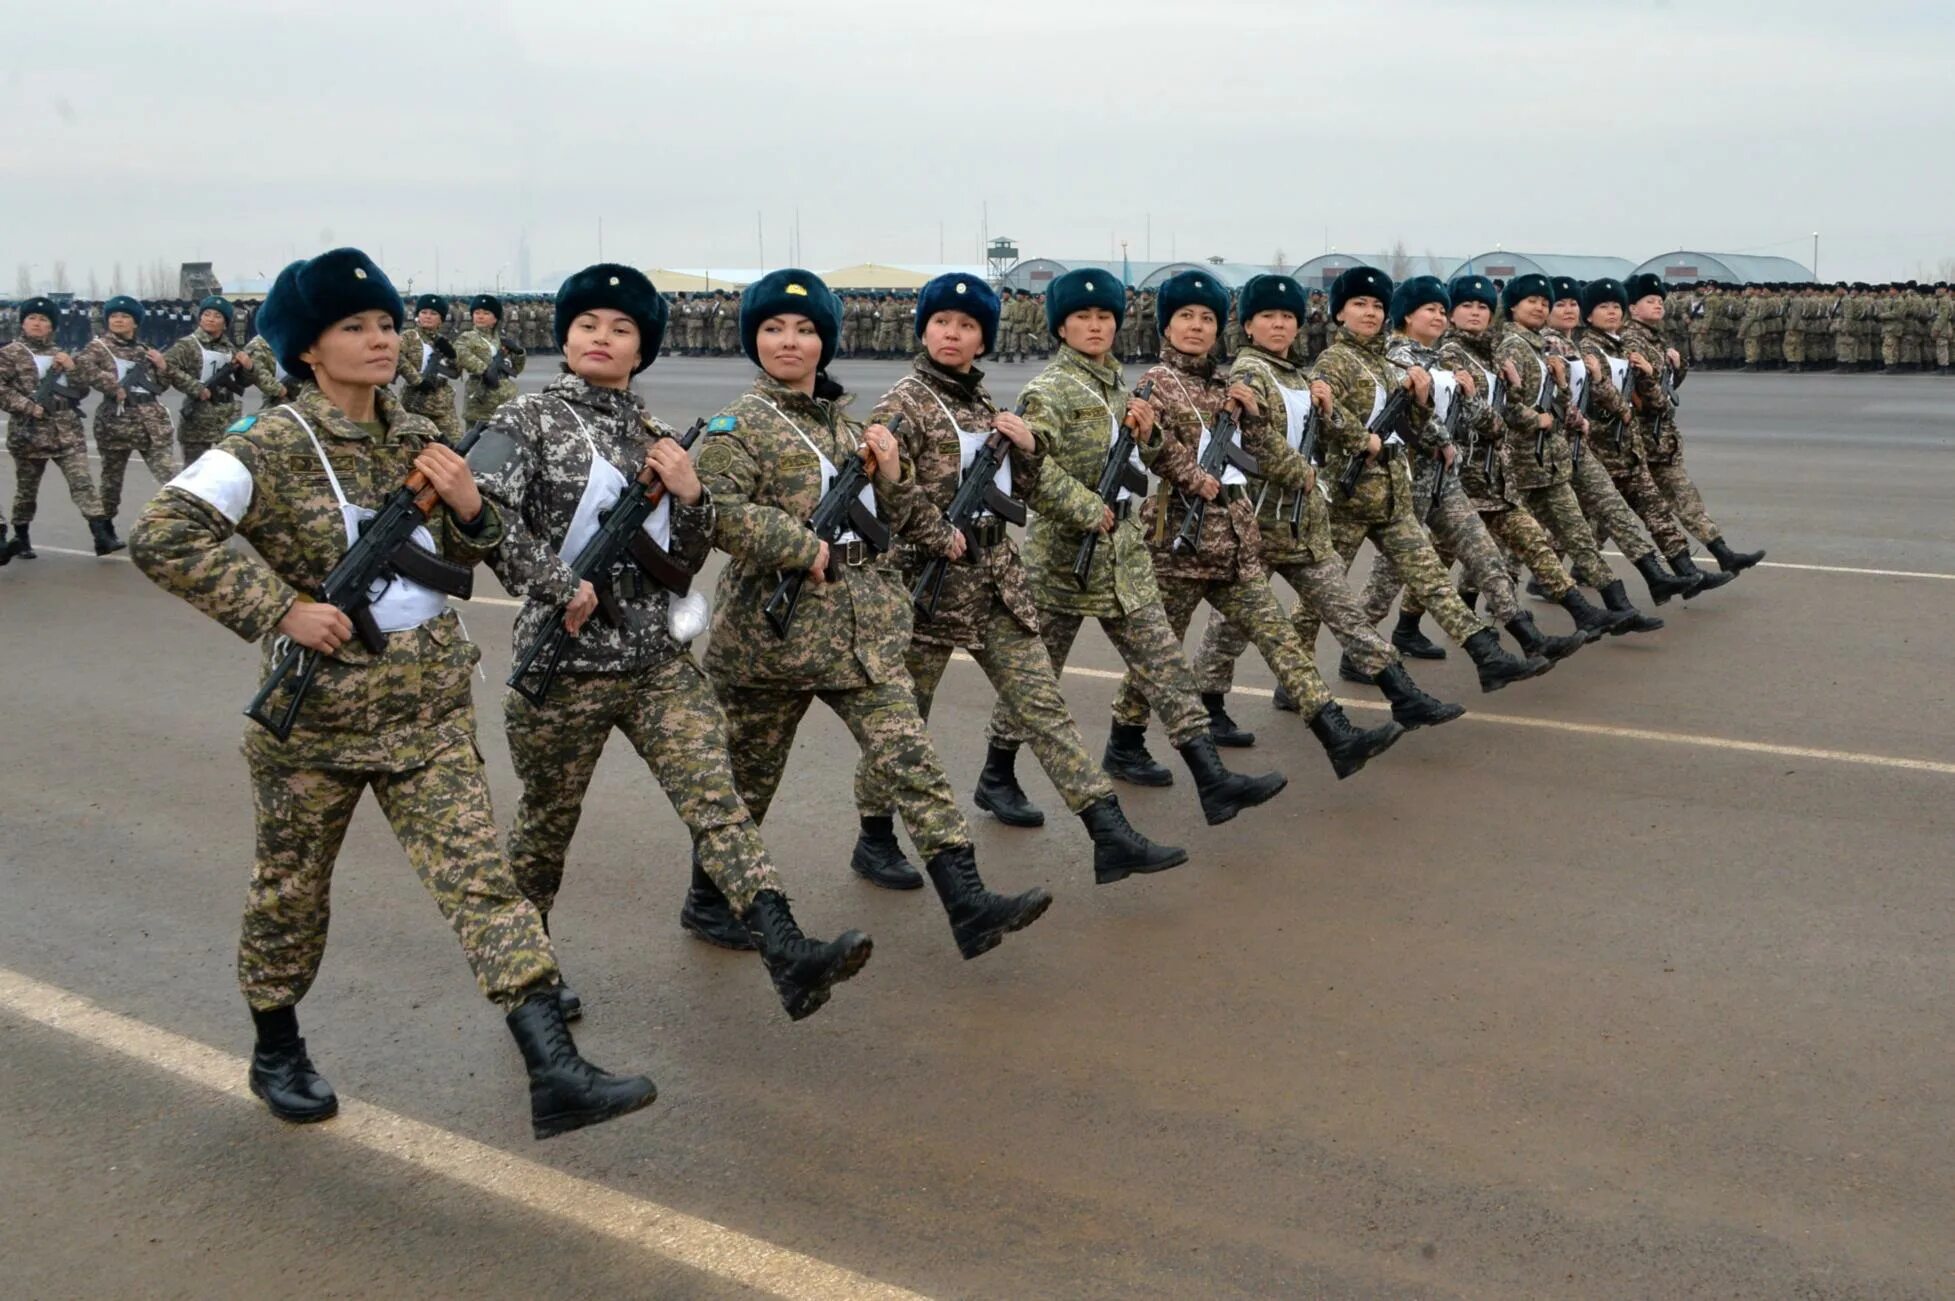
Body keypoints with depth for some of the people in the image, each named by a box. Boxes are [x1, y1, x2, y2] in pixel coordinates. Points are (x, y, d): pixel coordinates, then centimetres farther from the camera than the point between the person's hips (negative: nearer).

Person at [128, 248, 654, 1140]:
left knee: (480, 875, -7)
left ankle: (555, 1074, -12)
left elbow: (458, 562, 16)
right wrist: (280, 610, -23)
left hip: (428, 711, 4)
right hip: (314, 715, -3)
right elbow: (161, 537, -19)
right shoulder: (269, 447, -10)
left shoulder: (415, 440, 6)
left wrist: (470, 511, -6)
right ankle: (276, 1052, 38)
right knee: (291, 890, 14)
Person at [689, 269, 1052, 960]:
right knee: (748, 779, 10)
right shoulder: (740, 423, -4)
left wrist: (890, 473, -1)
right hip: (774, 627, -5)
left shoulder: (844, 420, 15)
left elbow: (887, 522, 19)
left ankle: (968, 904, -8)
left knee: (912, 760, -5)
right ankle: (708, 900, 30)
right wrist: (806, 549, -20)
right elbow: (719, 511, -19)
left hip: (865, 625, 5)